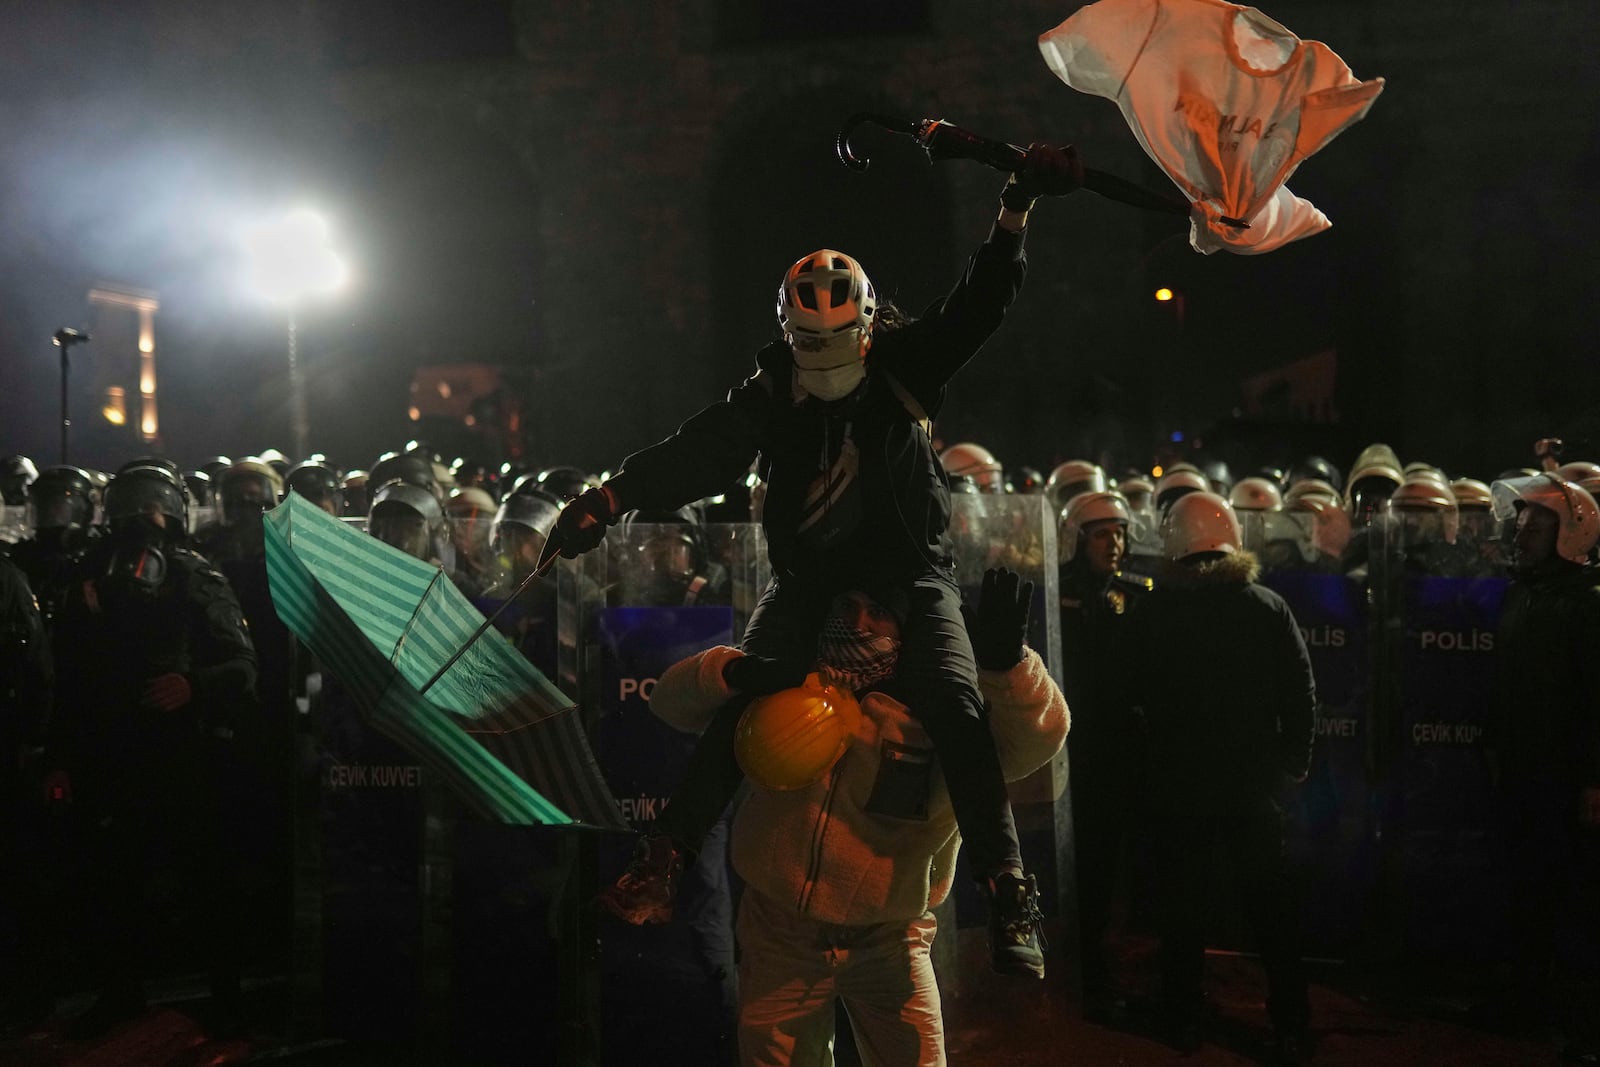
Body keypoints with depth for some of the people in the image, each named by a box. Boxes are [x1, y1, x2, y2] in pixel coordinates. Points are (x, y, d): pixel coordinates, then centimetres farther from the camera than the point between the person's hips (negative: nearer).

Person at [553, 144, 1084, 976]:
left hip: (908, 568, -1)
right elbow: (696, 455, -11)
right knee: (744, 705, -15)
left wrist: (1017, 208, -18)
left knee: (955, 707, -19)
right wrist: (612, 497, -23)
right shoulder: (768, 398, -3)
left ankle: (1008, 891, -16)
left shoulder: (905, 364, -4)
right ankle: (664, 854, -3)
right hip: (806, 577, 1)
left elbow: (980, 303, -9)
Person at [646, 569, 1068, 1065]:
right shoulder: (787, 687, 0)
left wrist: (1004, 660, -41)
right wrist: (730, 671, -24)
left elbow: (1037, 737, -22)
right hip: (780, 930, 2)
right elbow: (672, 699, -2)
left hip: (888, 938, -2)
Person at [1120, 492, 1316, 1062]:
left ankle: (1184, 1020, 20)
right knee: (1272, 909, 11)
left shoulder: (1151, 613, -9)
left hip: (1177, 786, -1)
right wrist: (1292, 764, 7)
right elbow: (1301, 695, -4)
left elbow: (1132, 696, 0)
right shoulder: (1269, 607, -6)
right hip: (1253, 785, 1)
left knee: (1182, 908, 12)